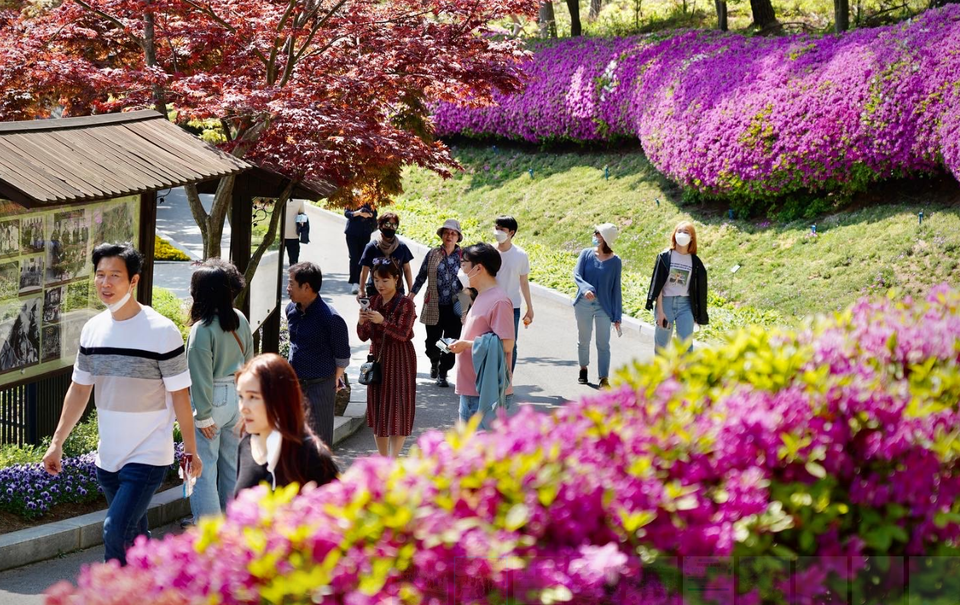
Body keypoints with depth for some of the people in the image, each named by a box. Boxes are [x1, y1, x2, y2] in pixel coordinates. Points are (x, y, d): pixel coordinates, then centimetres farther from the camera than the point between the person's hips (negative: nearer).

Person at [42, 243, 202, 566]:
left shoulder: (162, 332, -13)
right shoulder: (93, 329, 4)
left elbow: (179, 395, -8)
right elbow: (79, 389, 13)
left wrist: (191, 451, -6)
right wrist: (57, 442, 10)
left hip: (149, 456, -6)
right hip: (108, 457, 6)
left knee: (116, 531, -17)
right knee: (134, 537, 14)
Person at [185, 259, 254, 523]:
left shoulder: (202, 329, -21)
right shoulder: (239, 320, 1)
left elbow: (201, 376, -19)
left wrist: (203, 417, -12)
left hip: (212, 400, -8)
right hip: (236, 397, 8)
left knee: (204, 469, 1)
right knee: (230, 464, 19)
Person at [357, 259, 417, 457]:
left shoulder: (405, 304, -9)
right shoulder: (373, 302, 6)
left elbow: (403, 334, -18)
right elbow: (364, 336, 4)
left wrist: (383, 322, -32)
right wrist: (362, 323, -17)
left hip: (399, 361, -5)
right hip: (377, 359, 6)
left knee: (397, 409, -7)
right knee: (377, 408, 8)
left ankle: (393, 461, -9)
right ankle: (383, 459, 18)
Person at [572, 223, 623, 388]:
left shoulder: (615, 261, -3)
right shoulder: (586, 254, -1)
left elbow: (616, 288, 1)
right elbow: (577, 274, -9)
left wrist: (617, 316, 1)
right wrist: (585, 289, -32)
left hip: (604, 306, -2)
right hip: (584, 304, 2)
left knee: (603, 344, -5)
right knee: (583, 341, 15)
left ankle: (604, 379, -5)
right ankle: (583, 369, 36)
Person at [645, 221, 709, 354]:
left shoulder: (695, 262, 4)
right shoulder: (665, 257, -1)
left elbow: (698, 289, 8)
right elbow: (658, 285, -4)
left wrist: (698, 314, 5)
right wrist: (660, 311, -11)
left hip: (685, 305, 1)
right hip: (666, 302, -1)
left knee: (686, 345, -7)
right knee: (661, 343, 7)